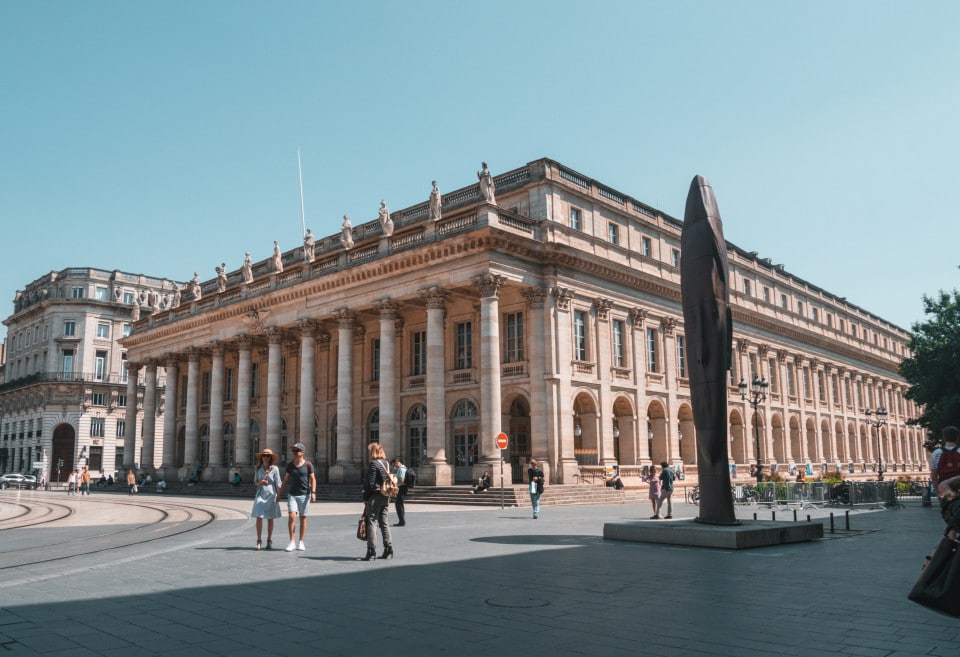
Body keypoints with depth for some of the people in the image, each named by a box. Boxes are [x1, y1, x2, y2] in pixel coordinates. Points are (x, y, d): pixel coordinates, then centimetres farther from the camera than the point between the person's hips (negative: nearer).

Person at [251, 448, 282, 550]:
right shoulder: (259, 468, 5)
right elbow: (255, 481, 13)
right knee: (259, 517, -7)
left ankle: (269, 541, 16)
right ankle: (259, 540, 1)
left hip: (271, 494, -2)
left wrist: (278, 495, -7)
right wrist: (260, 482, -9)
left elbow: (278, 483, -2)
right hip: (260, 494, 2)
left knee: (270, 518, 6)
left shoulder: (275, 468, -4)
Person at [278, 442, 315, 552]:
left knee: (303, 518, 4)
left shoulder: (308, 464, -2)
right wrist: (279, 493, 8)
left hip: (304, 494, -2)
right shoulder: (290, 465, 6)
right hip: (292, 494, 2)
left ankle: (301, 542, 14)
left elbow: (313, 479, -1)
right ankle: (291, 542, -3)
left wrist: (313, 492, -12)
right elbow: (285, 480, 11)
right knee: (291, 516, -12)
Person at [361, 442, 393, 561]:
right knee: (384, 522, 13)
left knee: (371, 522, -3)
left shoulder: (373, 464, -12)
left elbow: (370, 483, -15)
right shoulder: (387, 464, 11)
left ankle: (371, 551, -6)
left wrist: (365, 498, -8)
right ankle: (388, 550, 14)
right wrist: (387, 499, 17)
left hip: (375, 497, -8)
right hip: (386, 497, 8)